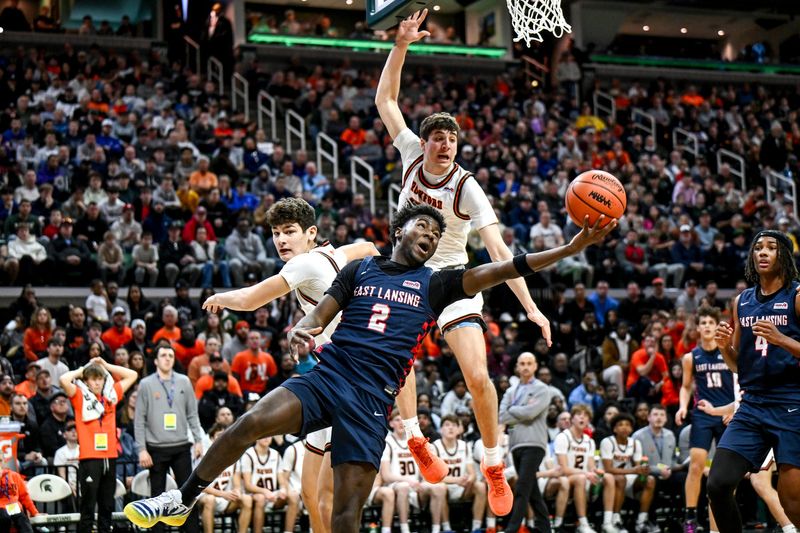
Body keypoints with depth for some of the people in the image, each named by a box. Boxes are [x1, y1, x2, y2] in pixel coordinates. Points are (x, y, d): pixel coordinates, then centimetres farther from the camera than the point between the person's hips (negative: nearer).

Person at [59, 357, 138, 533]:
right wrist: (80, 371, 2)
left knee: (107, 505, 9)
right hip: (89, 458, -5)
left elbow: (132, 375, 20)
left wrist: (106, 366, 15)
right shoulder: (80, 396, 1)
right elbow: (64, 380, -16)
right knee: (88, 505, -5)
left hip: (110, 457, 5)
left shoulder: (111, 394, 13)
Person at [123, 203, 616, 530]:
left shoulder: (435, 284, 14)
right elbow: (321, 314, 13)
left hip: (372, 398, -1)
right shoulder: (360, 270, 18)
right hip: (327, 374, 1)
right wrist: (301, 329, -13)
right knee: (251, 424, -22)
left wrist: (574, 247, -5)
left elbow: (501, 271, 5)